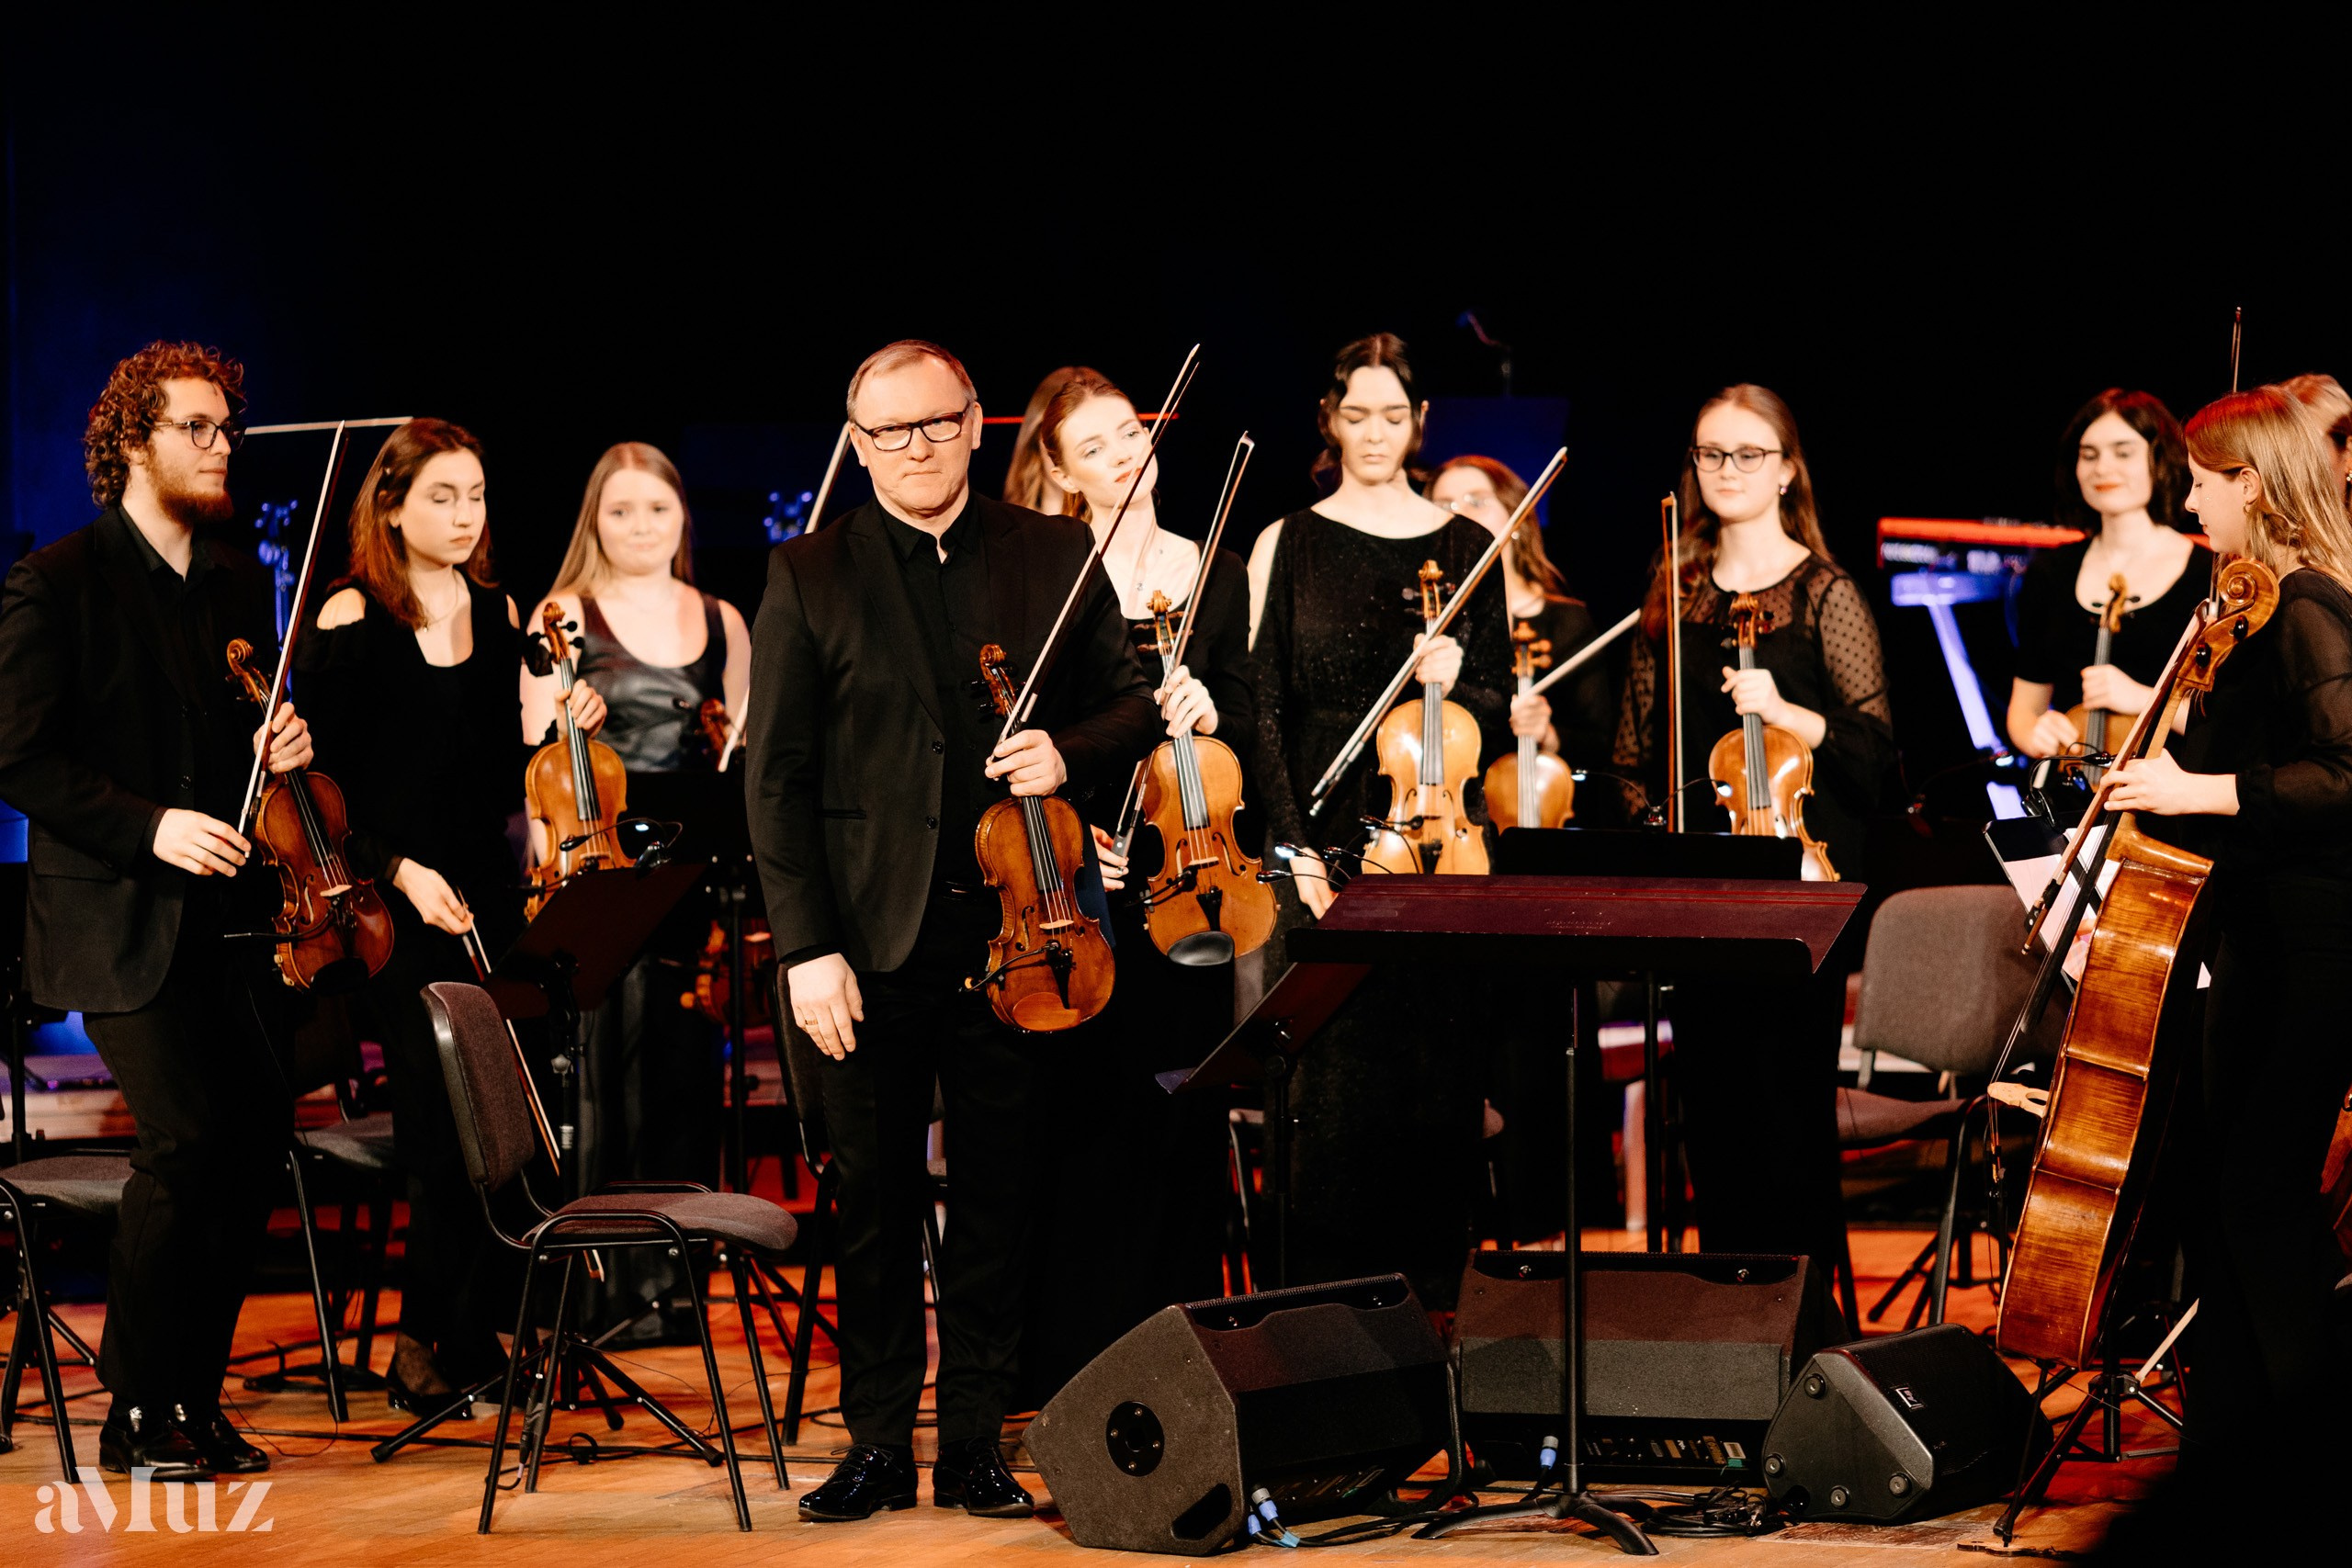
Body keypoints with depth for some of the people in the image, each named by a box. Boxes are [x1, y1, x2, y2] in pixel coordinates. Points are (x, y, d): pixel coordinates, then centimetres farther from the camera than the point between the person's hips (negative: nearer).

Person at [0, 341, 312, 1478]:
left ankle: (195, 1396, 12)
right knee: (186, 1138, -16)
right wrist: (149, 826, -18)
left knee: (257, 1138, -1)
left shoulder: (239, 585, 16)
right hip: (121, 918, -6)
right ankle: (136, 1414, -3)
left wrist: (282, 743, 4)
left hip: (229, 915, 7)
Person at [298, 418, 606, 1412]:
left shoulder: (501, 619, 12)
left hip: (487, 900, 5)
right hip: (393, 912, -5)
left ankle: (471, 1334, 9)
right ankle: (426, 1336, 5)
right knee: (444, 1130, -10)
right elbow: (319, 782, -4)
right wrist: (399, 871, -14)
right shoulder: (351, 621, -3)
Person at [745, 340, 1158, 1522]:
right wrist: (805, 945, -9)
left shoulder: (1057, 559, 7)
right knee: (874, 1203, 6)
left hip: (1009, 930, 1)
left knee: (998, 1202, 6)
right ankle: (878, 1445, 16)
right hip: (872, 941, -1)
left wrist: (1070, 752, -10)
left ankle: (974, 1445, 16)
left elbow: (1132, 708, 14)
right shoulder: (810, 577, 2)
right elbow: (776, 772, -2)